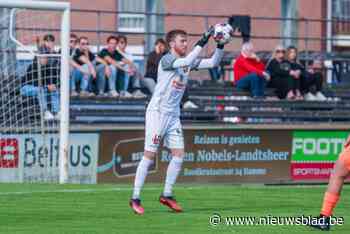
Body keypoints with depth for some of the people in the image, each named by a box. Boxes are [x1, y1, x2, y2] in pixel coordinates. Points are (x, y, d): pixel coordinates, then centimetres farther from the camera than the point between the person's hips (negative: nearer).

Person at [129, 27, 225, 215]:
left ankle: (167, 195, 11)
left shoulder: (187, 61, 9)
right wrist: (203, 41, -33)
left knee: (179, 154, 1)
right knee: (149, 155, -8)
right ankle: (135, 198, -3)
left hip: (173, 115, 7)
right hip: (157, 112, -7)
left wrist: (220, 46, -9)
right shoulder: (166, 60, -13)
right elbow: (187, 62, -31)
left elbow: (213, 62, 7)